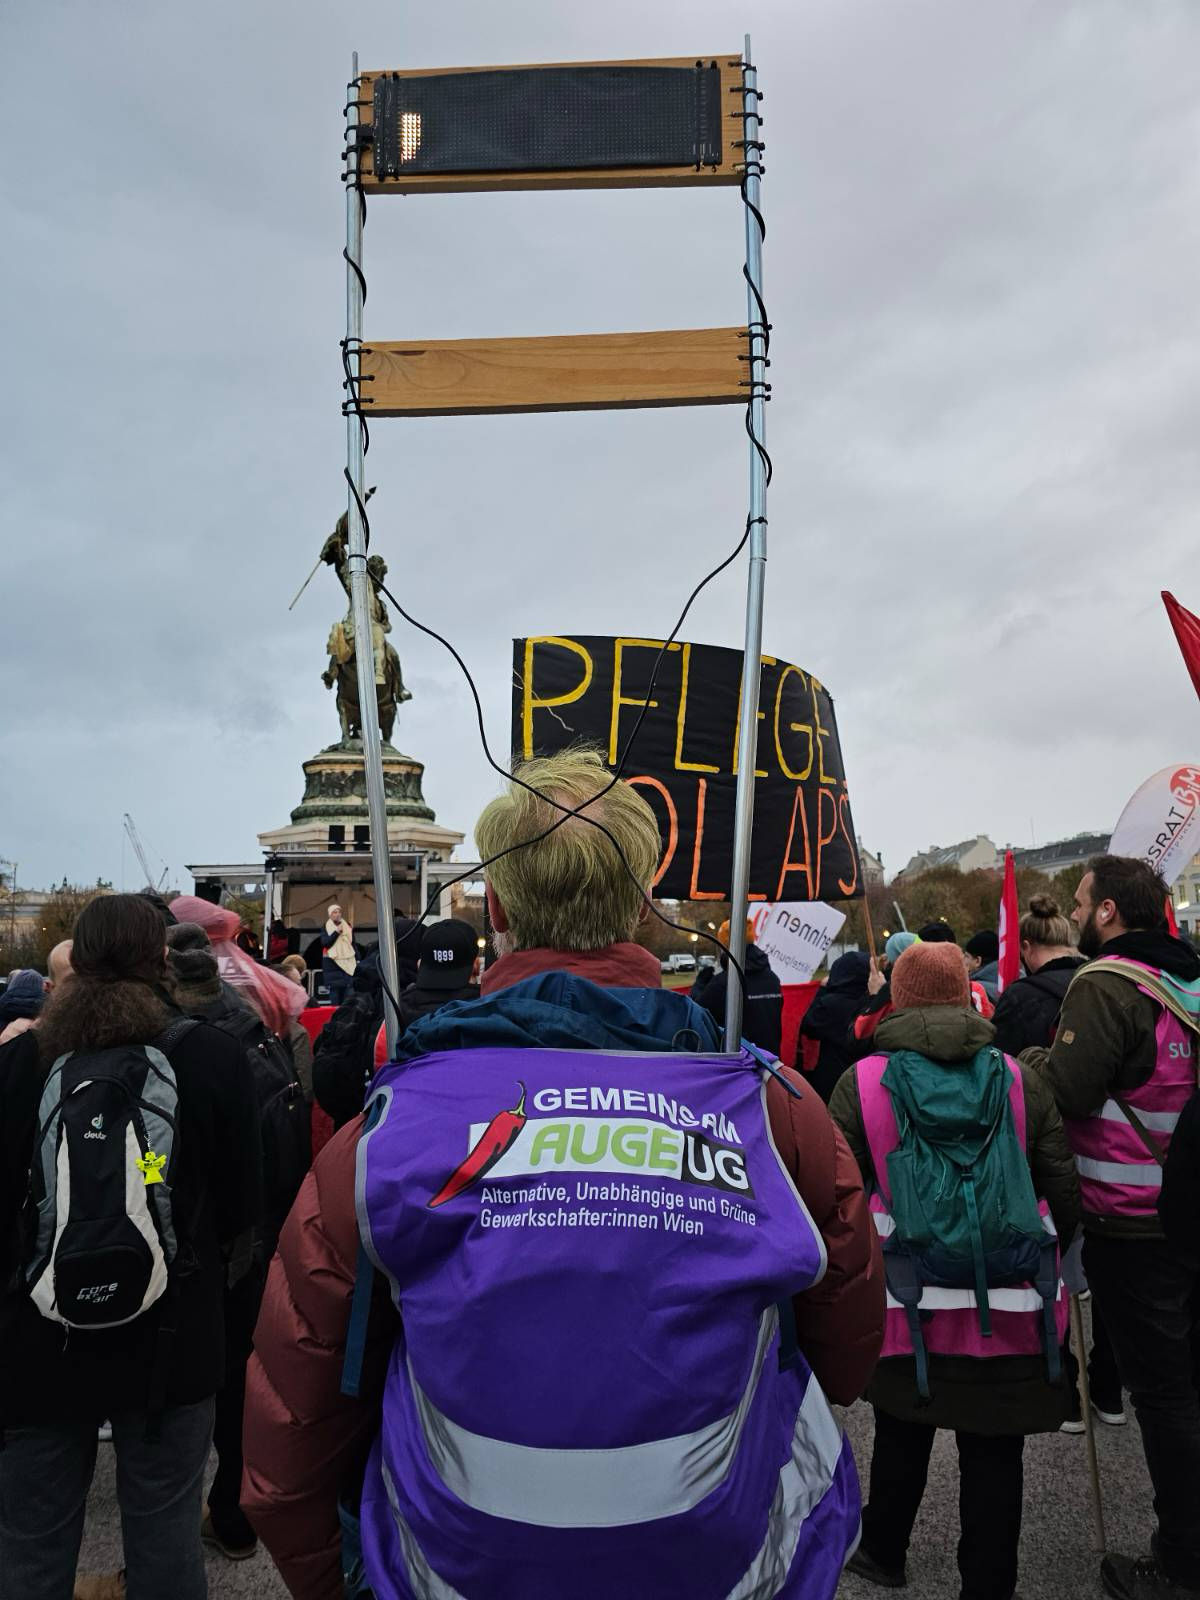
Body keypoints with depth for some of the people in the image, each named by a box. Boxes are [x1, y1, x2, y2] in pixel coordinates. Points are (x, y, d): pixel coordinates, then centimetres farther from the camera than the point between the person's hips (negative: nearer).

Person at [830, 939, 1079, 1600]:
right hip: (1008, 1309, 0)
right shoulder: (1020, 1082, -2)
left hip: (904, 1299, 0)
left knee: (901, 1432, 21)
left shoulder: (861, 1083, -7)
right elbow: (1063, 1195, 1)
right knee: (993, 1454, 13)